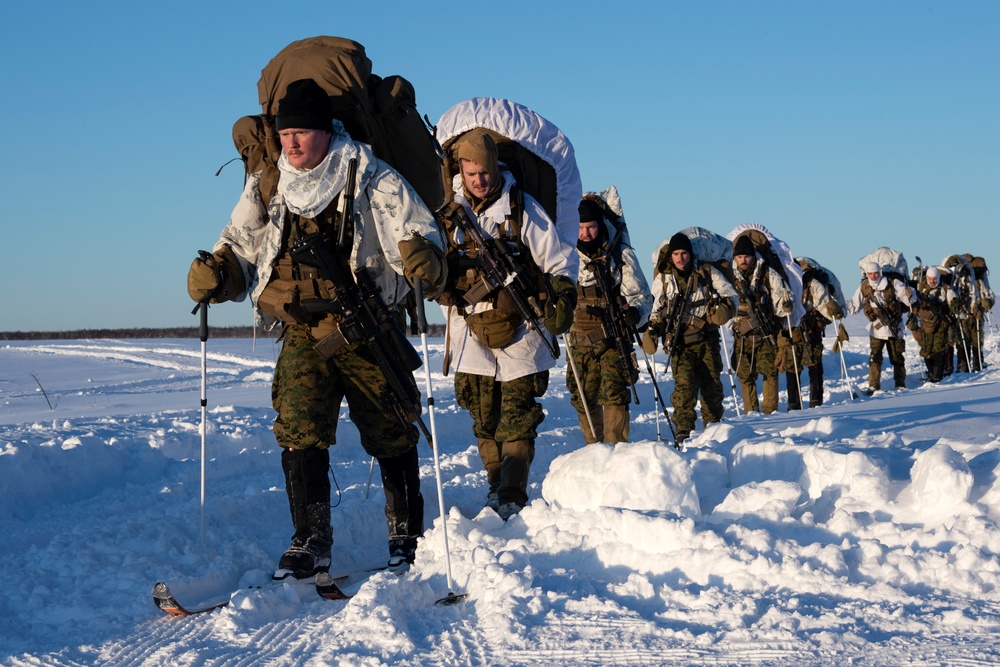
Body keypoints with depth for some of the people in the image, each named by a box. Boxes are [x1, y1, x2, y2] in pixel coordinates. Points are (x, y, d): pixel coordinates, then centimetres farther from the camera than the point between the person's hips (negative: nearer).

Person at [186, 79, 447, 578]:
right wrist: (216, 273, -6)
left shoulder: (372, 179, -5)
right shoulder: (266, 186, 6)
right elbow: (241, 246, 16)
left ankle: (406, 534, 23)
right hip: (302, 332, 3)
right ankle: (310, 542, -6)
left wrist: (423, 256, -32)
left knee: (389, 433, 6)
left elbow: (413, 231, -9)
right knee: (299, 430, -12)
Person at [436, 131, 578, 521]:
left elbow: (562, 262, 2)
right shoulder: (448, 211, 5)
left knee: (517, 415, -8)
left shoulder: (522, 209, -2)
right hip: (470, 329, 3)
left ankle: (512, 496, -12)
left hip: (520, 328, -3)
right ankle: (496, 488, 16)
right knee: (483, 416, 5)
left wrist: (561, 300, -9)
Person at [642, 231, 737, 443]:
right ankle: (684, 429, -15)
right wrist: (652, 331, -3)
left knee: (712, 384, 3)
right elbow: (656, 310, 13)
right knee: (685, 384, -17)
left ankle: (713, 426, 20)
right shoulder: (663, 279, 9)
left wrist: (725, 308, -15)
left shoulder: (707, 273, 6)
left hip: (707, 339, 1)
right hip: (680, 342, -1)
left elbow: (731, 295, 5)